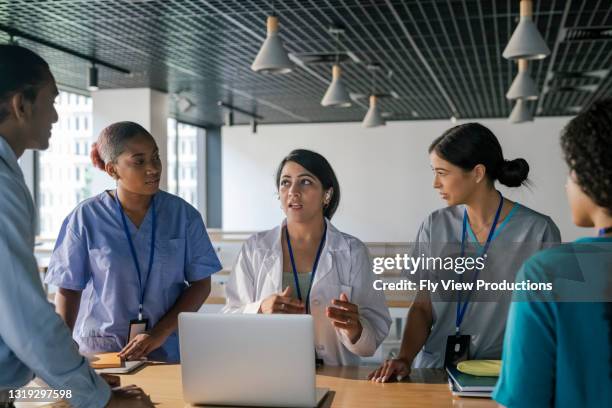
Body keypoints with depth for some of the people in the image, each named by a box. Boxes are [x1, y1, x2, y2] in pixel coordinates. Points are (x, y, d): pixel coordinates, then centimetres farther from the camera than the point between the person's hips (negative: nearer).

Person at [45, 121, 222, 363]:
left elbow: (201, 284, 1)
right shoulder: (86, 218, -3)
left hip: (168, 351, 0)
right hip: (98, 351, 0)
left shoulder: (183, 214, -1)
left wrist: (159, 333, -10)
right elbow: (68, 289, 3)